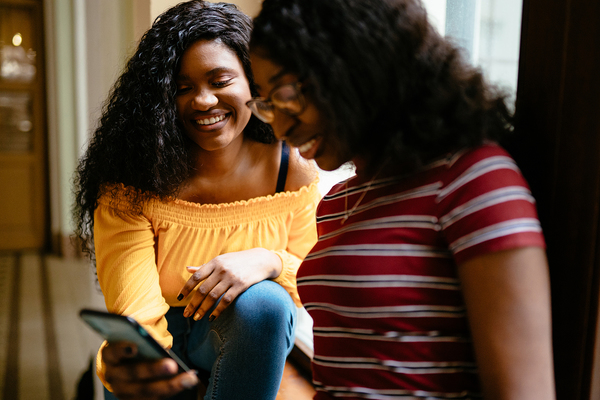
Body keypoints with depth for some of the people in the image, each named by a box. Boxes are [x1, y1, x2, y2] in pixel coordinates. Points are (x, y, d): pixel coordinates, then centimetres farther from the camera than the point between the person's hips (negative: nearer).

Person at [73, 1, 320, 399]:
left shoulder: (294, 170, -14)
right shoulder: (129, 186, -19)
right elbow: (136, 313, -26)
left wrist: (268, 261, -30)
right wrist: (122, 368, -50)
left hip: (253, 335, 0)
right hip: (163, 342, 1)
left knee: (263, 301, -29)